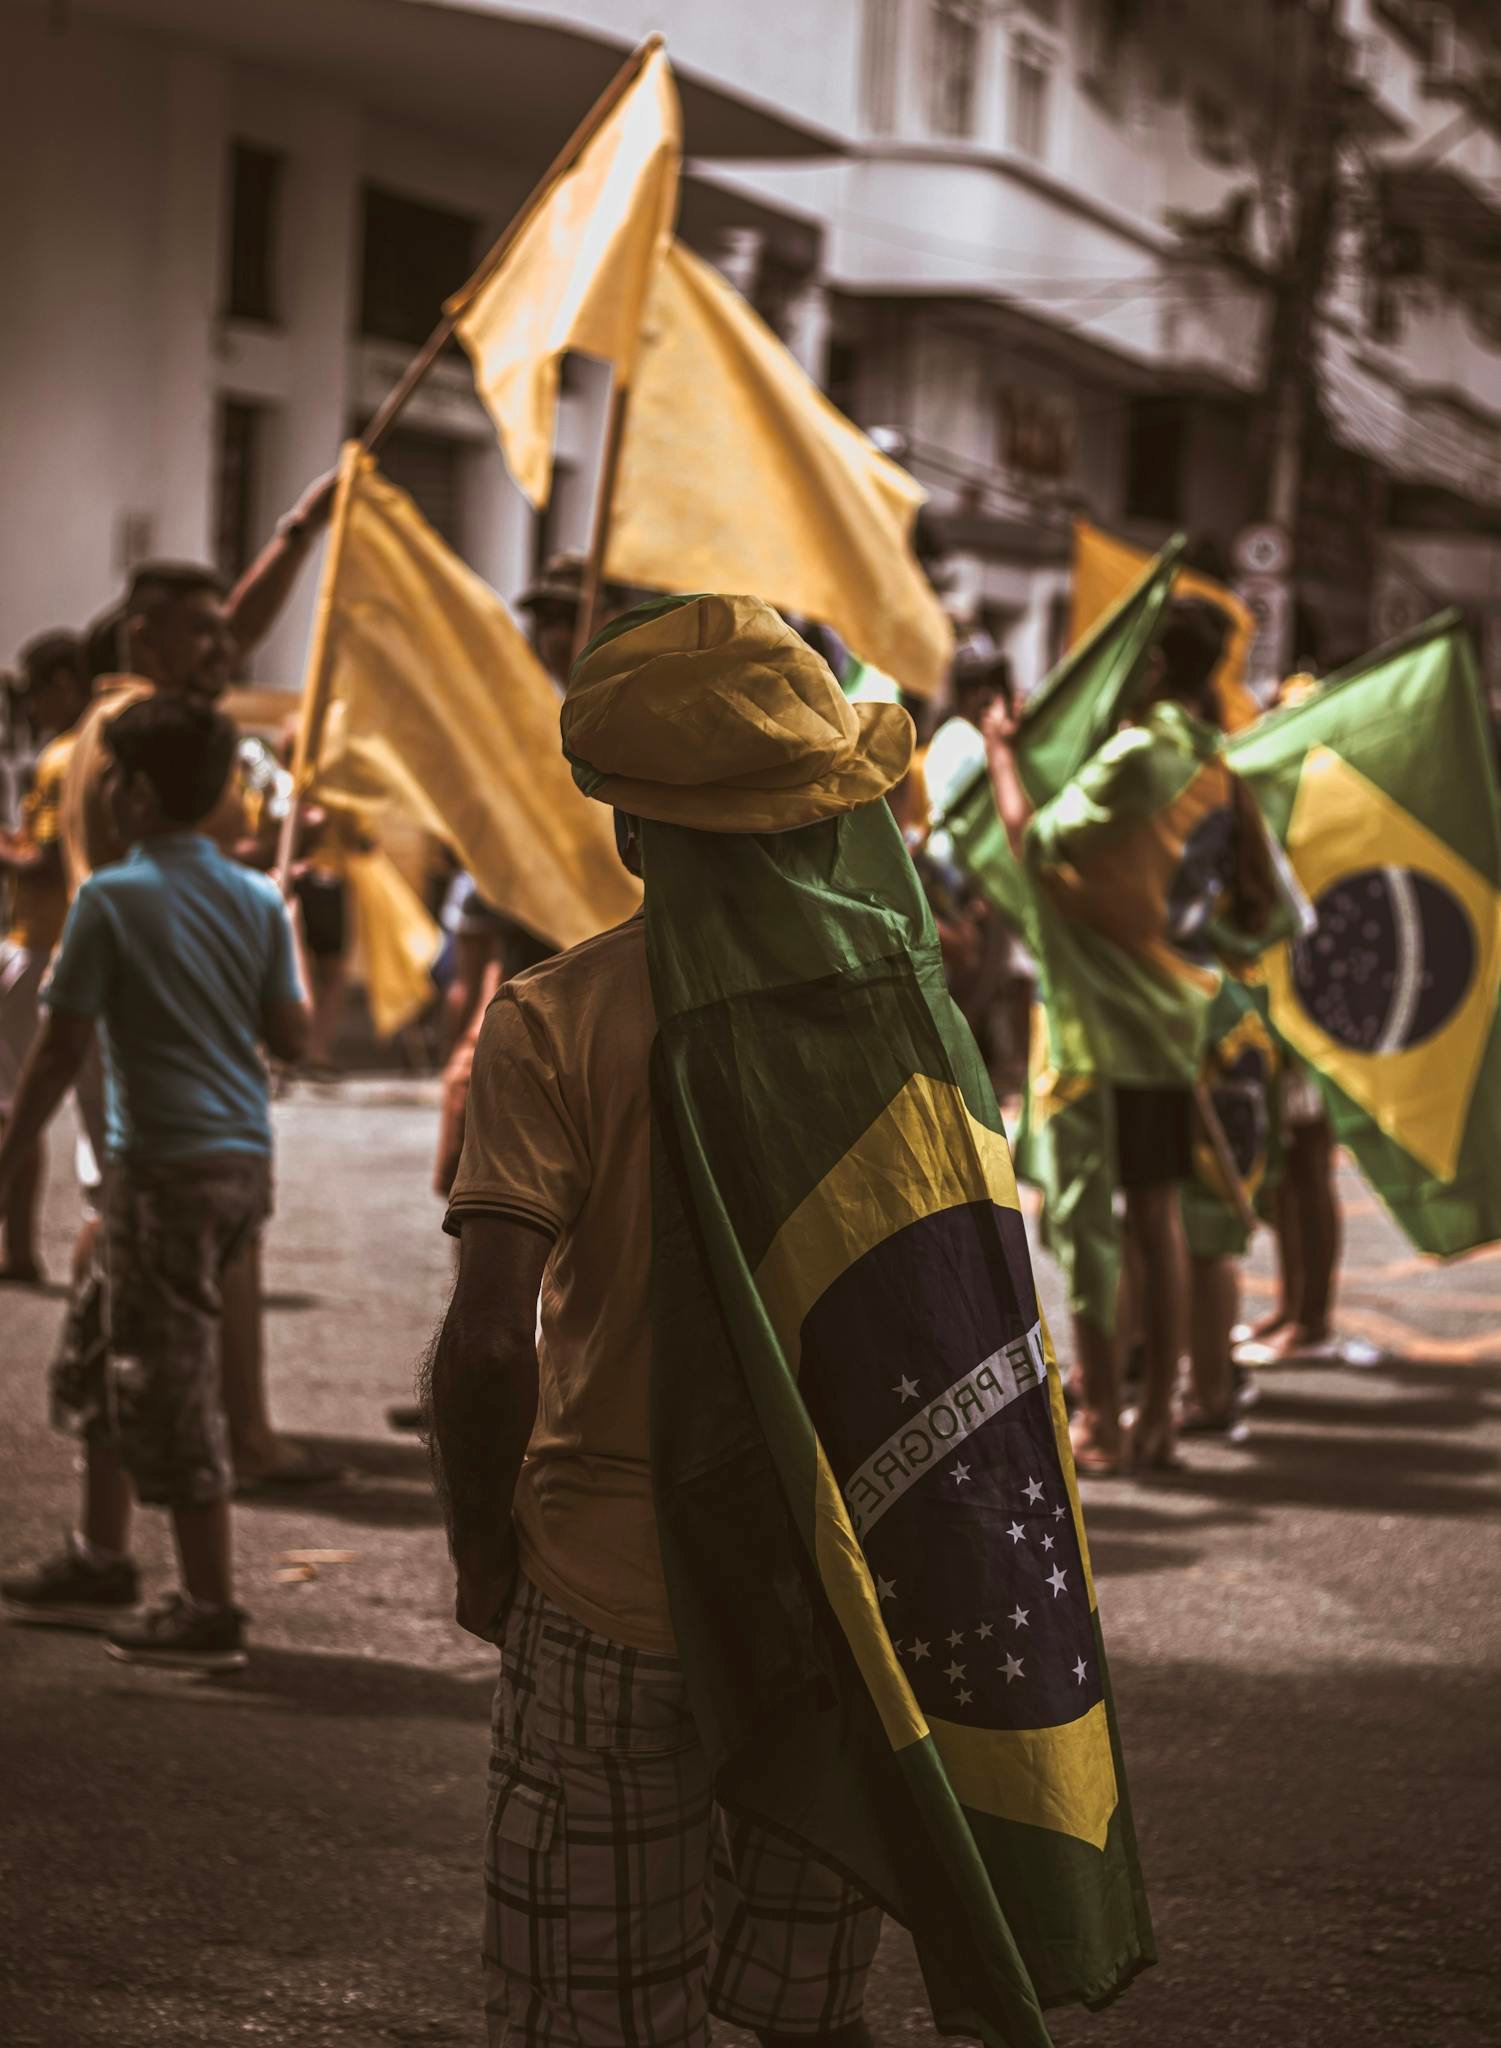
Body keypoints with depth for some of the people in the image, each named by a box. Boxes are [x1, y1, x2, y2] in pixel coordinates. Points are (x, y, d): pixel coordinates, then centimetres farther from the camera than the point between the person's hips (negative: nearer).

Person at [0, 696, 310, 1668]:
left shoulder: (112, 899, -10)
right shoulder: (256, 899, 5)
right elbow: (292, 1034, 6)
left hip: (169, 1165, -7)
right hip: (246, 1156, 7)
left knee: (171, 1387, -1)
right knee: (115, 1363, 21)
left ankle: (211, 1612, 2)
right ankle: (102, 1563, 29)